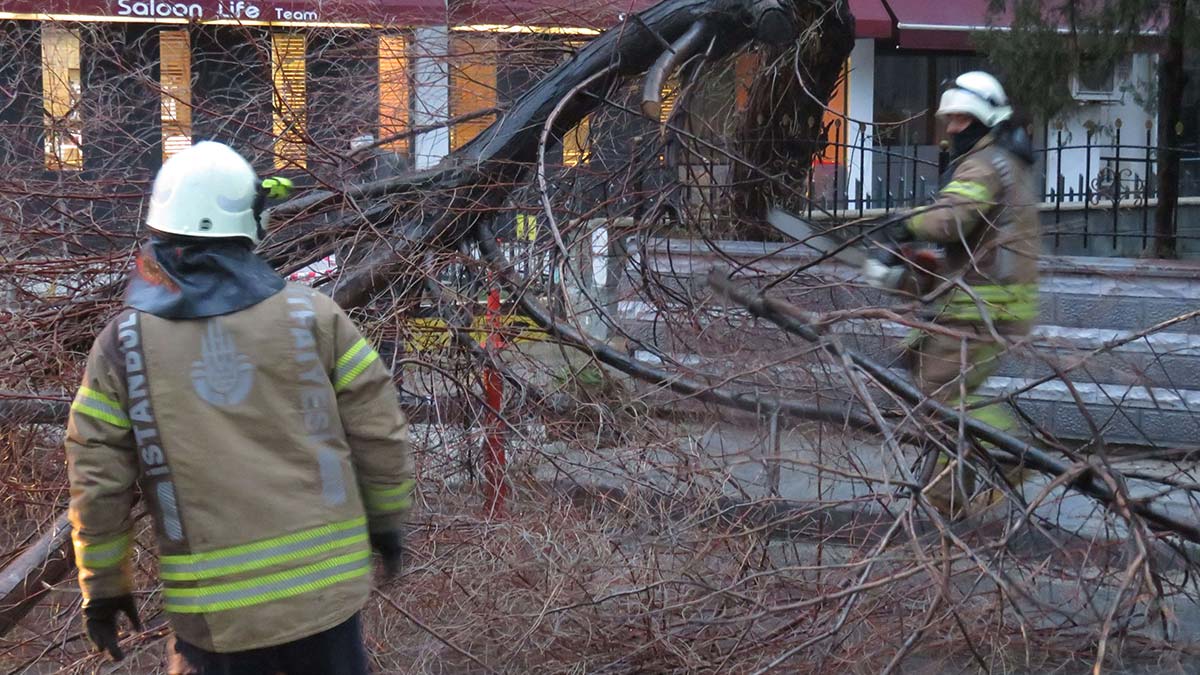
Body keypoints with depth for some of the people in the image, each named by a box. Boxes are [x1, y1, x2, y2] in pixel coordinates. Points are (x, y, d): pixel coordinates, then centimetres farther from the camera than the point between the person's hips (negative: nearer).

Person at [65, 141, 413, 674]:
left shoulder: (123, 343, -3)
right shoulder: (310, 314, -3)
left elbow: (98, 483, -1)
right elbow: (379, 432, 1)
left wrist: (103, 587, 12)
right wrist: (387, 520, 17)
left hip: (213, 605, 0)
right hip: (323, 584, 1)